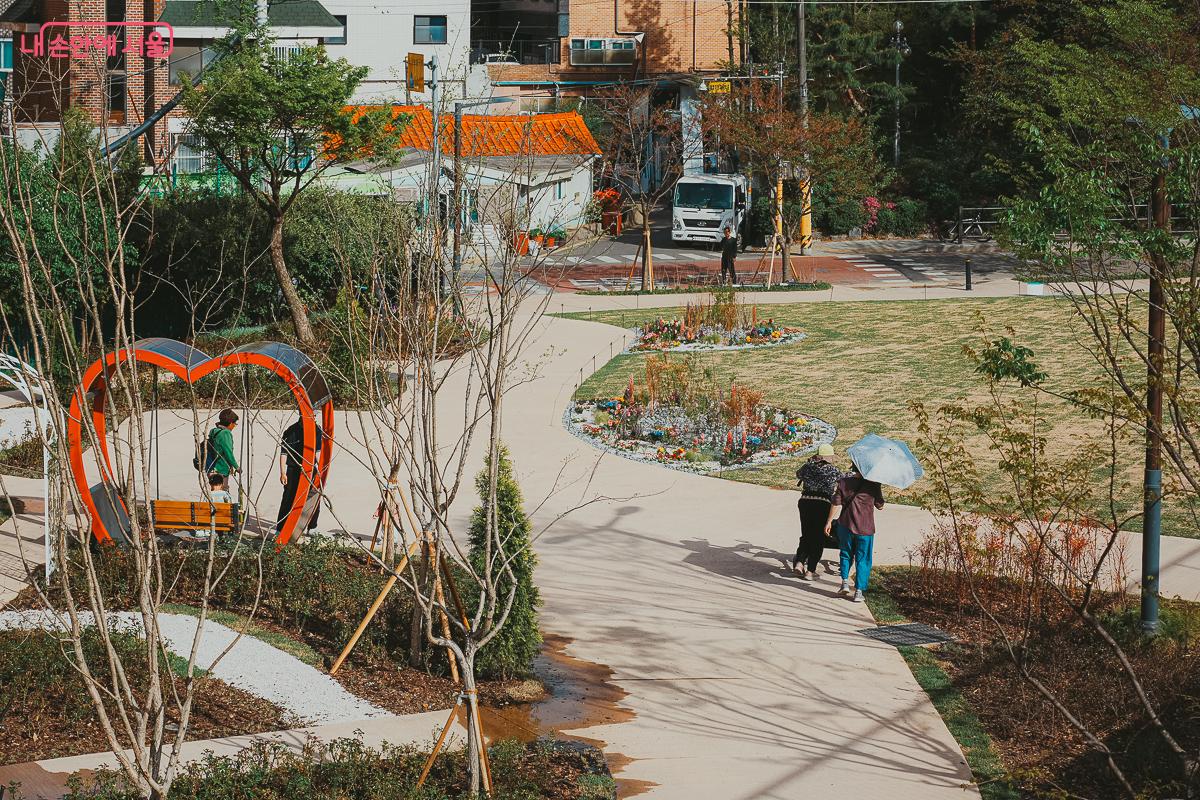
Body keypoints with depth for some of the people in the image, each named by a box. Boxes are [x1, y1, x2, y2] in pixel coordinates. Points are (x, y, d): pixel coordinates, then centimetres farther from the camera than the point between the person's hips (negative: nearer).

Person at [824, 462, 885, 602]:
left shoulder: (844, 481, -3)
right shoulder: (873, 484, -6)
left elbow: (836, 503, -4)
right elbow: (880, 505, 2)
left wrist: (829, 521, 4)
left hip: (846, 525, 1)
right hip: (865, 527, -1)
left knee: (846, 554, 22)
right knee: (863, 559, 7)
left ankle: (845, 581, 9)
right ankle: (859, 591, 4)